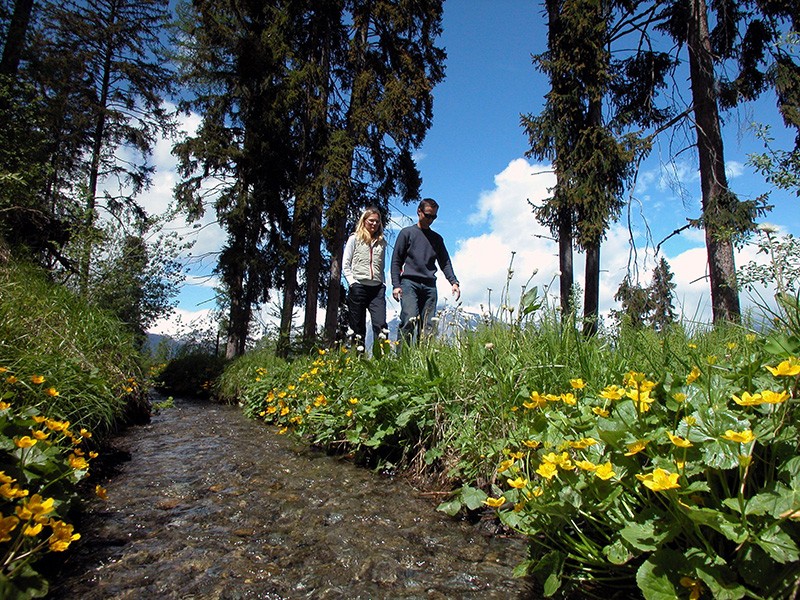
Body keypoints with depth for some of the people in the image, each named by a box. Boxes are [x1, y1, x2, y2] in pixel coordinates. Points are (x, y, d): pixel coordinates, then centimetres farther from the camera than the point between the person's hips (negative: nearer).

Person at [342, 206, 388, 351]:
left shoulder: (382, 242, 17)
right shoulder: (354, 239, 7)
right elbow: (345, 264, 3)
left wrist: (383, 283, 8)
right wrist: (352, 282, -7)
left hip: (377, 288, 3)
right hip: (358, 287, -2)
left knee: (381, 324, -12)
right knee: (358, 328, 2)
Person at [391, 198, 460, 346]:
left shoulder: (437, 238, 22)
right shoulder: (407, 233, 11)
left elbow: (445, 263, 19)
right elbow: (396, 261, 7)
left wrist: (454, 282, 1)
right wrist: (396, 285, -5)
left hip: (430, 285, 4)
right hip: (409, 283, -4)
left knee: (428, 327, -3)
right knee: (409, 320, -20)